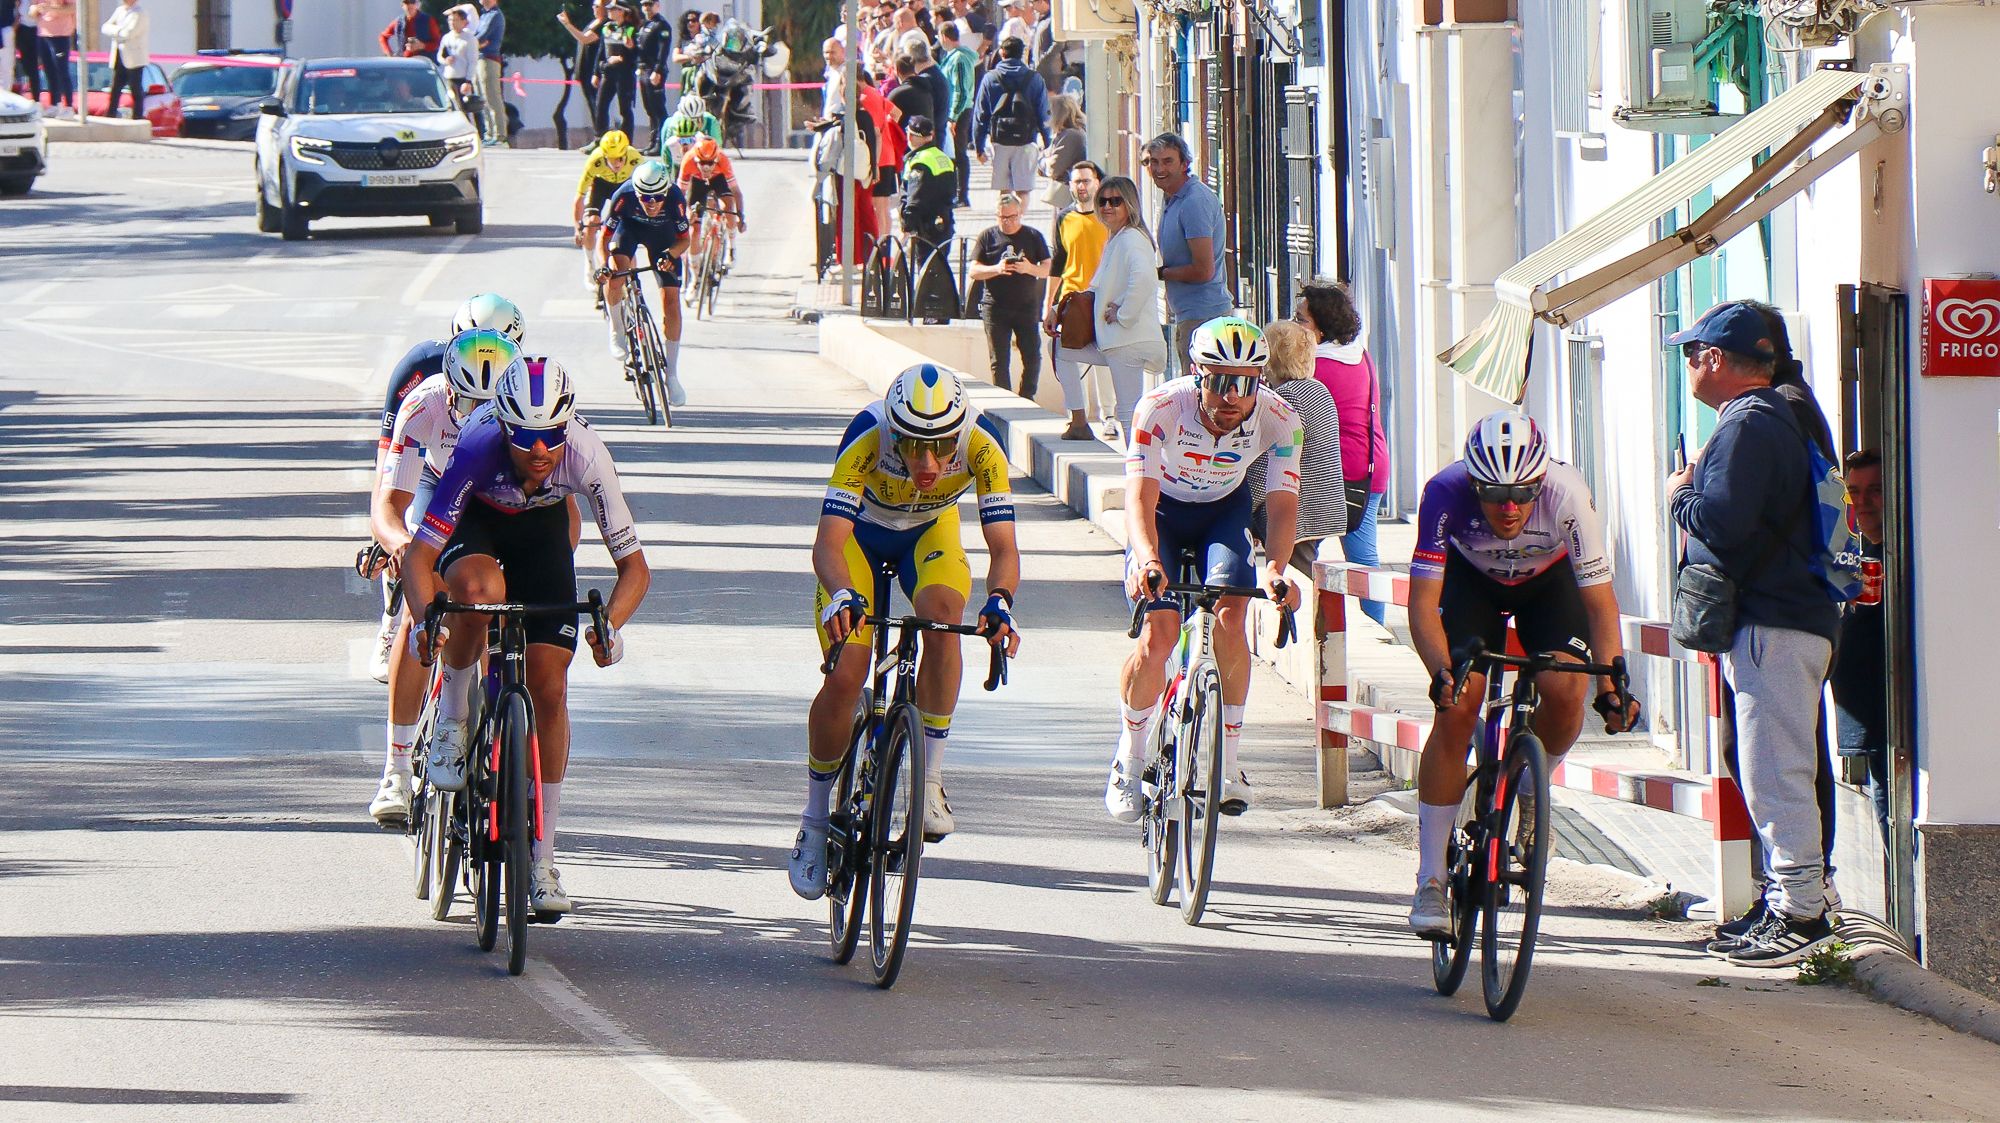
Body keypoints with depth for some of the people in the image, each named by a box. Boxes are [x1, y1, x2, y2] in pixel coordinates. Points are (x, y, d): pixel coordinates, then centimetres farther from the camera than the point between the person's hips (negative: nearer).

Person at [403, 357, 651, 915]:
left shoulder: (587, 457, -33)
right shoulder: (478, 449, -38)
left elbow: (634, 565, -26)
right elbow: (419, 555, -37)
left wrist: (610, 623, -45)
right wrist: (426, 619, -56)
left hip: (541, 525, 2)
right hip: (472, 519, -2)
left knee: (549, 686, -8)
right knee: (480, 592, -38)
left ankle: (542, 860, 1)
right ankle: (453, 718, -11)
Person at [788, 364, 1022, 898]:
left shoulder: (981, 448, -32)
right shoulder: (867, 440, -38)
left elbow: (1003, 547, -35)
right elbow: (828, 543, -43)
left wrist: (999, 601, -56)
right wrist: (842, 595, -63)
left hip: (929, 533, 1)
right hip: (860, 534, -1)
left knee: (942, 611, -32)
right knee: (844, 678, -15)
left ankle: (930, 778, -19)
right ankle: (815, 818, 8)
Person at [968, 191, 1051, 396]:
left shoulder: (1033, 236, 7)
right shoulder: (988, 236, 6)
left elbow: (1048, 269, 5)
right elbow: (974, 271, 2)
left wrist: (1030, 269, -16)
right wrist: (997, 269, -17)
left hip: (1027, 307, 0)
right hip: (995, 308, 0)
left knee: (1032, 356, -2)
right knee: (1000, 362, 0)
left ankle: (1027, 400, 14)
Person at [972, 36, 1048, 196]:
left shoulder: (990, 79, 1)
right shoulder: (1035, 79, 1)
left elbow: (980, 116, 3)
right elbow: (1044, 116, 2)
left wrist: (979, 146, 9)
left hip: (999, 141, 0)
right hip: (1026, 141, 0)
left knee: (1003, 191, 8)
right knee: (1023, 191, 2)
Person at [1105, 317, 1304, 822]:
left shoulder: (1278, 419, -27)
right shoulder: (1160, 410, -33)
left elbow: (1282, 505, -30)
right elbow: (1140, 497, -40)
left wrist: (1275, 567, -51)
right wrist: (1146, 558, -60)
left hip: (1226, 510, 1)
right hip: (1164, 509, -1)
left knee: (1230, 615, -22)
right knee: (1159, 633, -18)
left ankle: (1227, 762, -7)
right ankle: (1130, 759, 5)